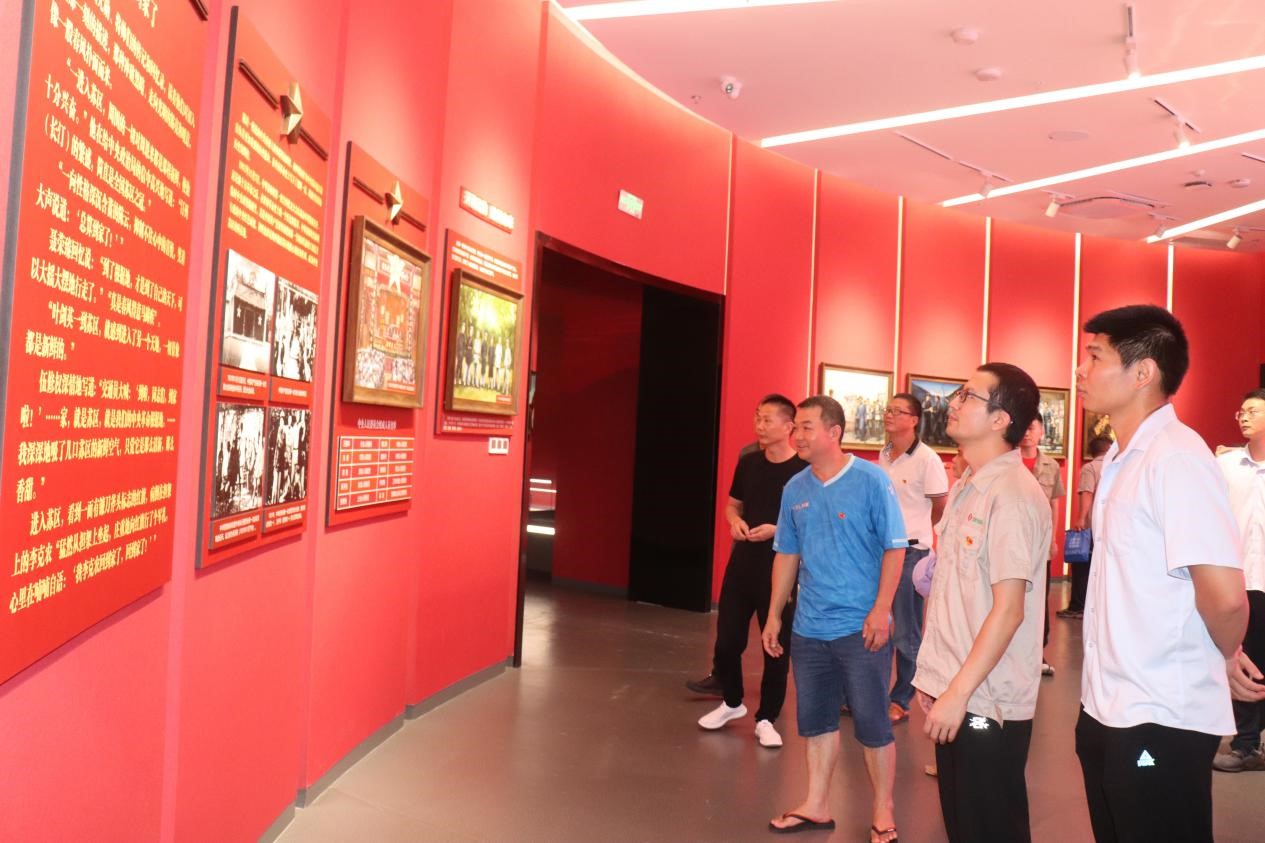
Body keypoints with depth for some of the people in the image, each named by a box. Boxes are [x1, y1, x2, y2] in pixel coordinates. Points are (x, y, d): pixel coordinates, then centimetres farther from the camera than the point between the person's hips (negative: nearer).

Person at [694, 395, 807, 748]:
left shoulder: (804, 470, -11)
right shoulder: (748, 463, 5)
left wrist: (777, 529, -22)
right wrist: (735, 522, -5)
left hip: (781, 568, -4)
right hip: (742, 562, 5)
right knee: (727, 638, 10)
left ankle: (766, 719, 20)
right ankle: (732, 702, 33)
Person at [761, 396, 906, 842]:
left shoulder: (871, 480, -10)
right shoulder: (795, 488, 4)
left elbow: (894, 548, -9)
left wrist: (881, 609, -17)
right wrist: (774, 615, 12)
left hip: (860, 627, -5)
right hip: (809, 627, 5)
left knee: (871, 721, 4)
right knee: (814, 718, 14)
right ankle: (816, 805, 29)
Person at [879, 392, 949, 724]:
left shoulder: (926, 459, -12)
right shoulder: (883, 455, 7)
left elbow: (942, 508, -4)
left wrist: (911, 532, 7)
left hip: (910, 553, -6)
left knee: (905, 633, 5)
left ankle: (900, 700, 18)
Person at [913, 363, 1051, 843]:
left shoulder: (1012, 494, -17)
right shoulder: (966, 487, 9)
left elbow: (1008, 610, -20)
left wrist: (958, 693, -19)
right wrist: (936, 679, 13)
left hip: (988, 702, -8)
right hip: (956, 693, 8)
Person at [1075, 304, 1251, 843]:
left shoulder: (1176, 458, -20)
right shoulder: (1121, 459, 9)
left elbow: (1226, 595, -26)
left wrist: (1226, 657, -7)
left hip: (1161, 718, -8)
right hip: (1107, 707, 9)